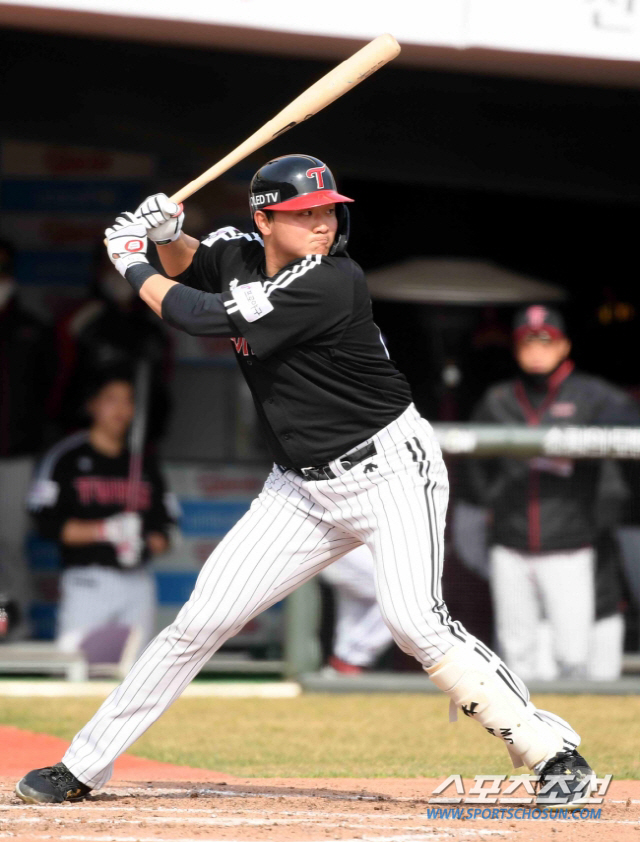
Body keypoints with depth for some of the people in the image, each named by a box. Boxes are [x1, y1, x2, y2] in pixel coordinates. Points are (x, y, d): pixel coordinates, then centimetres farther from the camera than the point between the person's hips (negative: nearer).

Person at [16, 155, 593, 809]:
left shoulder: (331, 283, -23)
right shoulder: (240, 254, 0)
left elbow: (204, 317, -21)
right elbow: (189, 267, 24)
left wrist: (131, 267, -5)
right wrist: (167, 233, 1)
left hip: (388, 468, -7)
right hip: (302, 487, 7)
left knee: (414, 622, -26)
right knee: (201, 620, 2)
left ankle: (552, 752, -17)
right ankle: (84, 766, 10)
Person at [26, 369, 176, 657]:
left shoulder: (144, 464, 17)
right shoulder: (66, 458, 1)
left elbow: (162, 525, 17)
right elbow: (47, 523, -7)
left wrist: (147, 543, -7)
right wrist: (106, 530, -16)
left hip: (138, 581, 4)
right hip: (87, 579, -4)